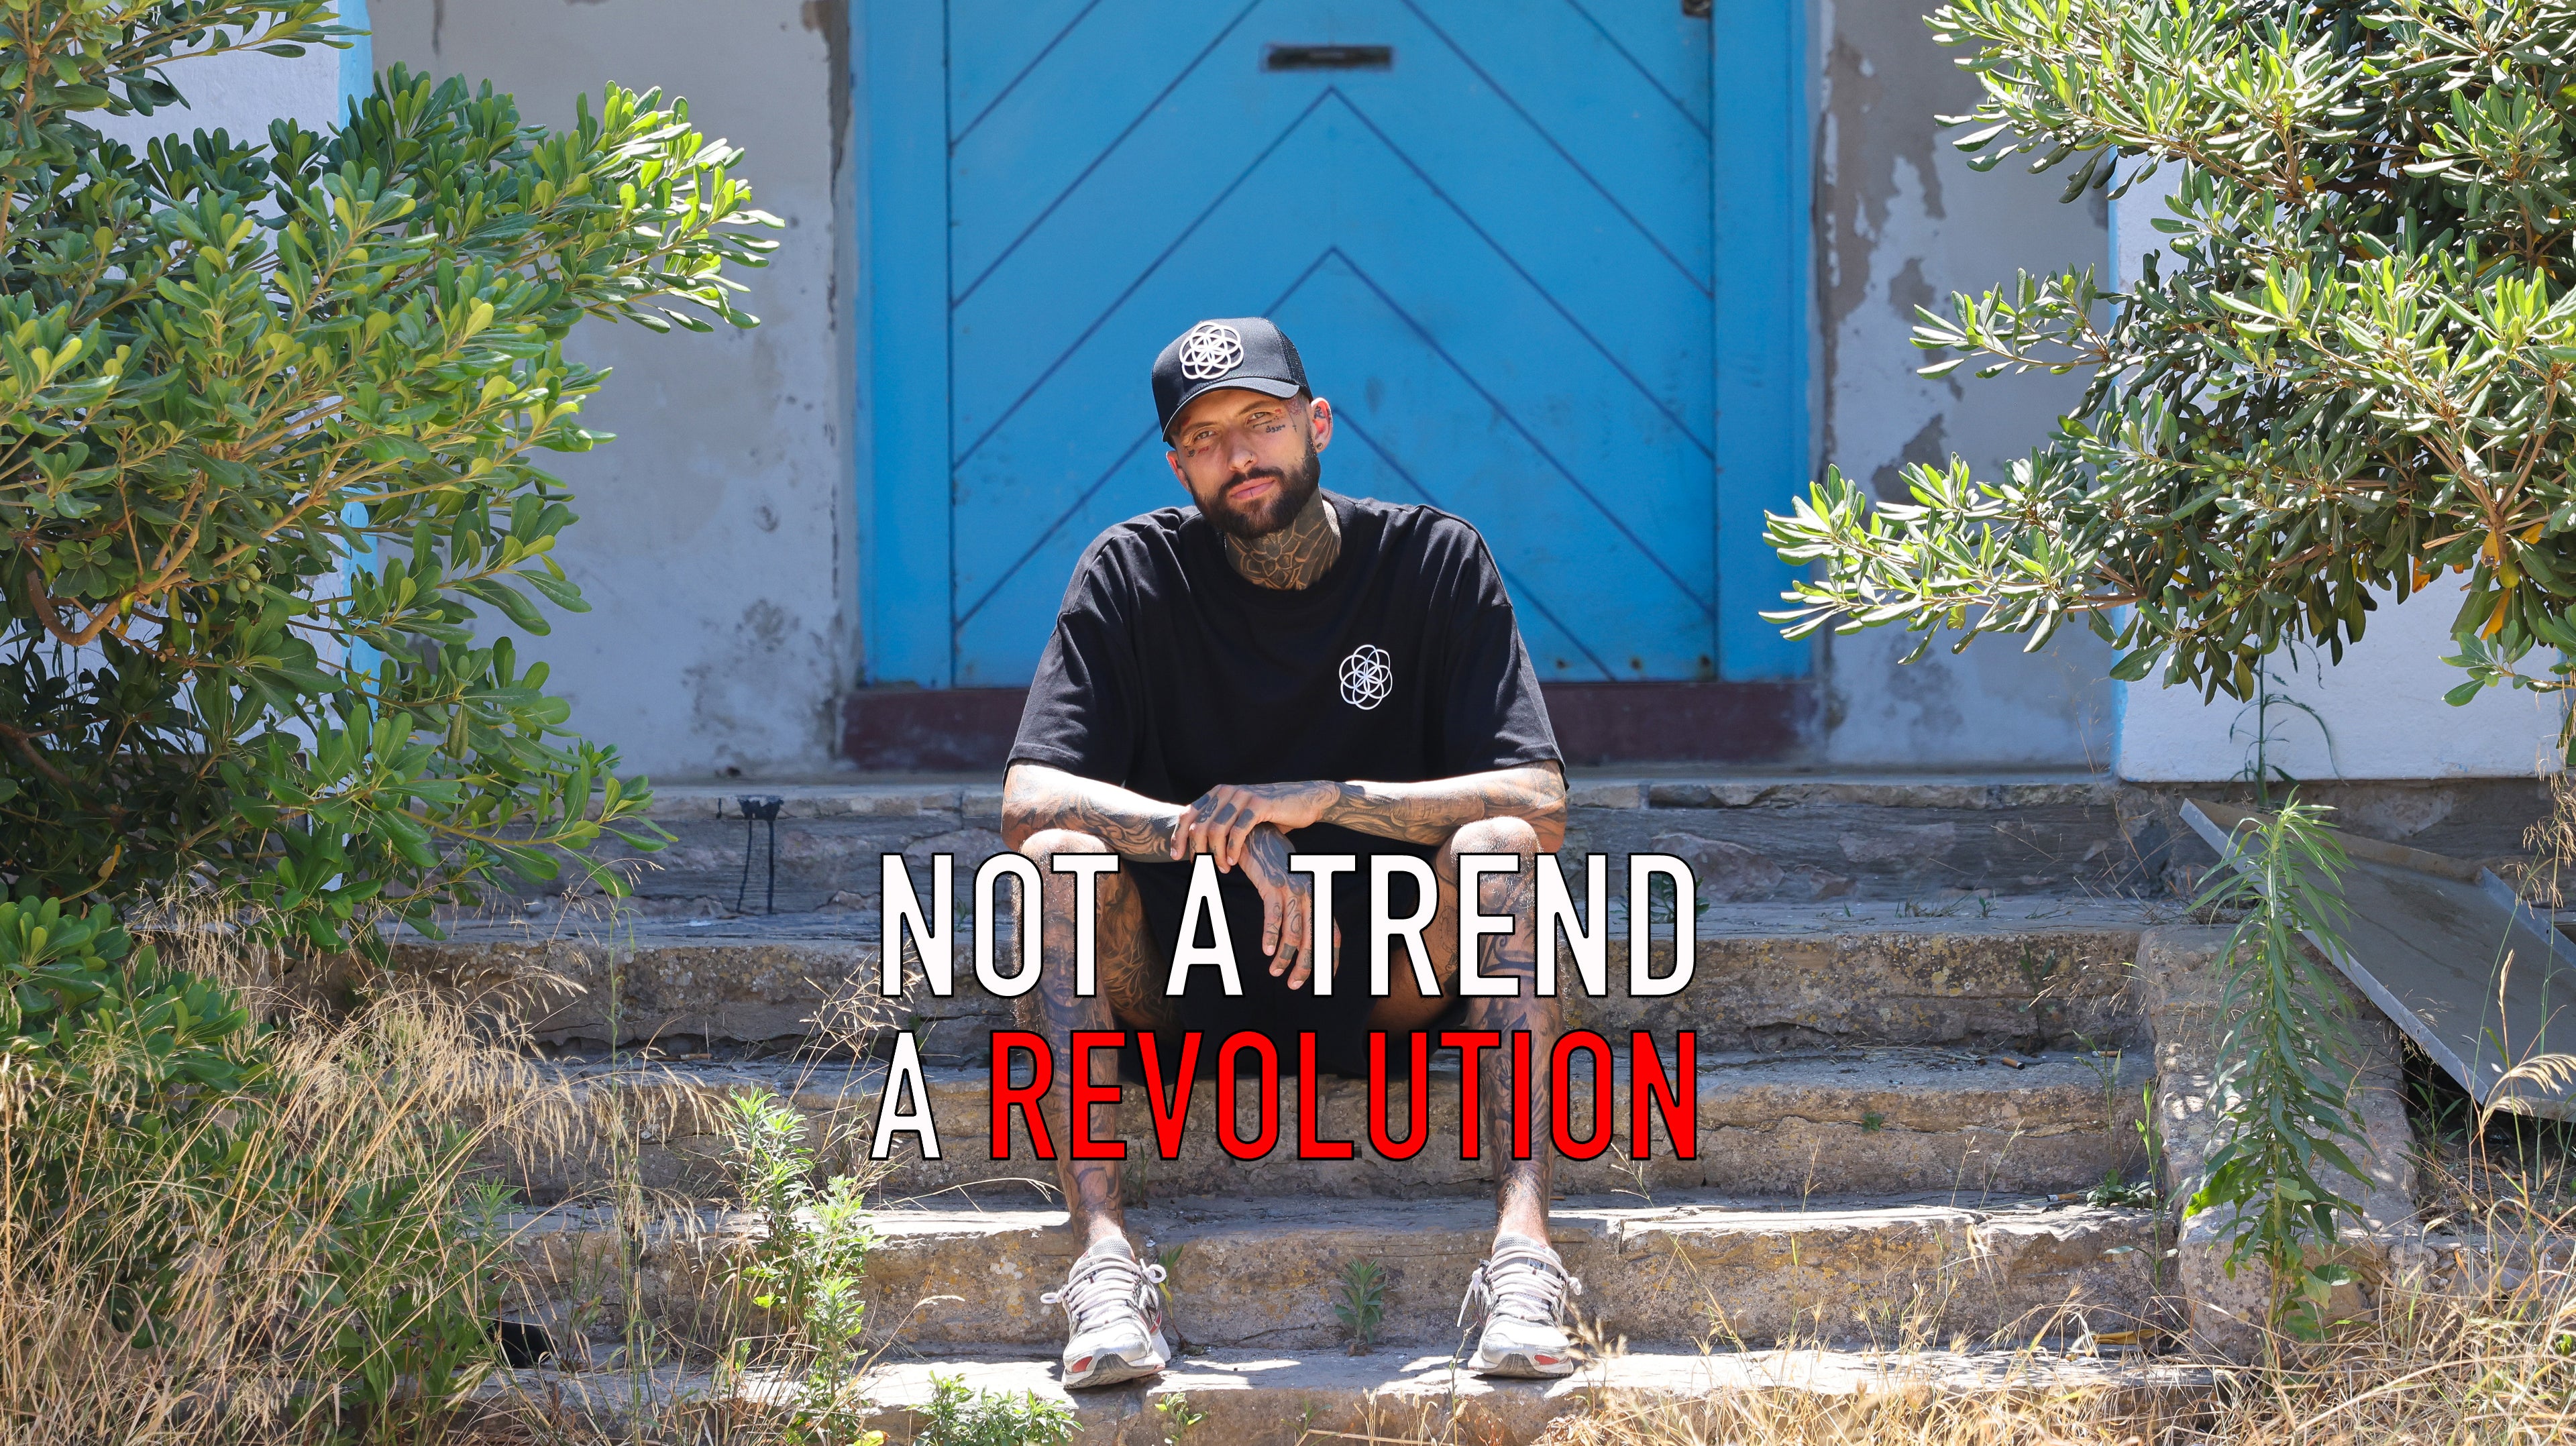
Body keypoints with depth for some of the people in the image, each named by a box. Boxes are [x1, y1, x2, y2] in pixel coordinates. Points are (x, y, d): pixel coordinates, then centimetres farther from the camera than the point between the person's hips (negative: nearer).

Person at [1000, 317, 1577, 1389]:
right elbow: (1028, 801, -16)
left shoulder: (1433, 561, -4)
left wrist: (1323, 799, -25)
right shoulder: (1134, 572, -4)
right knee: (1061, 856, -27)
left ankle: (1524, 1243, -40)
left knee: (1498, 843, -27)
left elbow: (1540, 804, -14)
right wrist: (1236, 843, -30)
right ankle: (1104, 1256, -38)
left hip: (1386, 981, 0)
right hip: (1178, 987, 0)